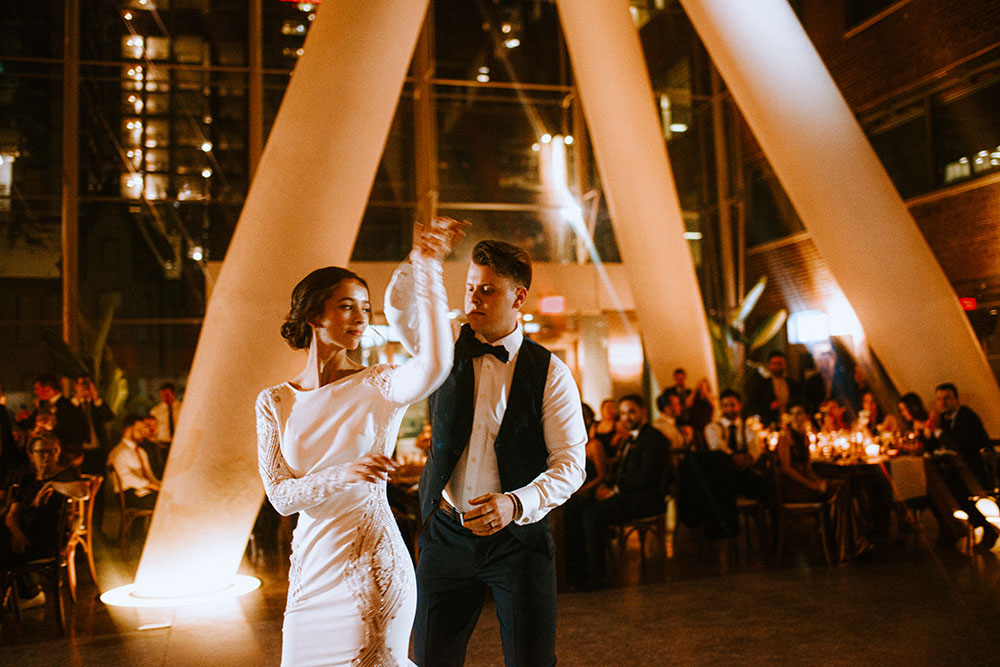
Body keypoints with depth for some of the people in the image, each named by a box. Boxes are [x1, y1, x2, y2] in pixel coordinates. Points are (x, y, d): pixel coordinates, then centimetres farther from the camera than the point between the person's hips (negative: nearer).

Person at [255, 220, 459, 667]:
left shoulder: (377, 387, -10)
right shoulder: (274, 403, 1)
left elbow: (433, 366, -33)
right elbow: (280, 496, -6)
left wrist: (426, 267, -33)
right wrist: (343, 476, -25)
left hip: (372, 564, -4)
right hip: (311, 564, 4)